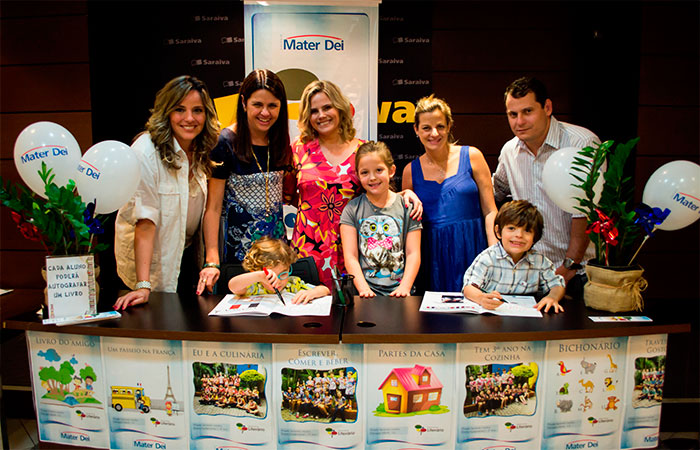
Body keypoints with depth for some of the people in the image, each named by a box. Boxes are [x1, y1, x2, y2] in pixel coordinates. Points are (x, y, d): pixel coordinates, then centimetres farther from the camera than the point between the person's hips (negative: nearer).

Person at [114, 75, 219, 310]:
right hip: (153, 261, -6)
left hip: (188, 255, 6)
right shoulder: (146, 152, -22)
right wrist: (143, 285, -31)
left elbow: (203, 209, 4)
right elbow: (145, 220, -27)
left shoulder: (201, 150, -3)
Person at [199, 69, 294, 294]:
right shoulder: (226, 143, -11)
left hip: (276, 241, 5)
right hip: (237, 247, -5)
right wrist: (212, 261, -19)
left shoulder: (281, 142, 5)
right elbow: (213, 207, -12)